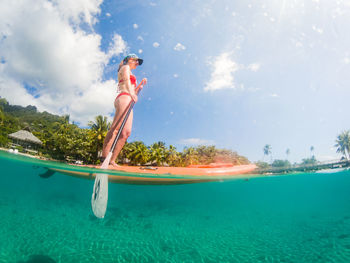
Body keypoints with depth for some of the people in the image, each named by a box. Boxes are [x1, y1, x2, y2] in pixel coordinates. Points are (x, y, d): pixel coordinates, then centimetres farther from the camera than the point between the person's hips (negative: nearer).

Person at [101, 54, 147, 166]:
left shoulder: (130, 73, 38)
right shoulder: (125, 67, 14)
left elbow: (133, 91, 33)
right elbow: (127, 81, -7)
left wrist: (141, 84, 25)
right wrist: (131, 93, -24)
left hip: (127, 101, 9)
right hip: (124, 98, -9)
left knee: (126, 132, -4)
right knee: (115, 128, -22)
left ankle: (112, 160, -8)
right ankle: (104, 158, -30)